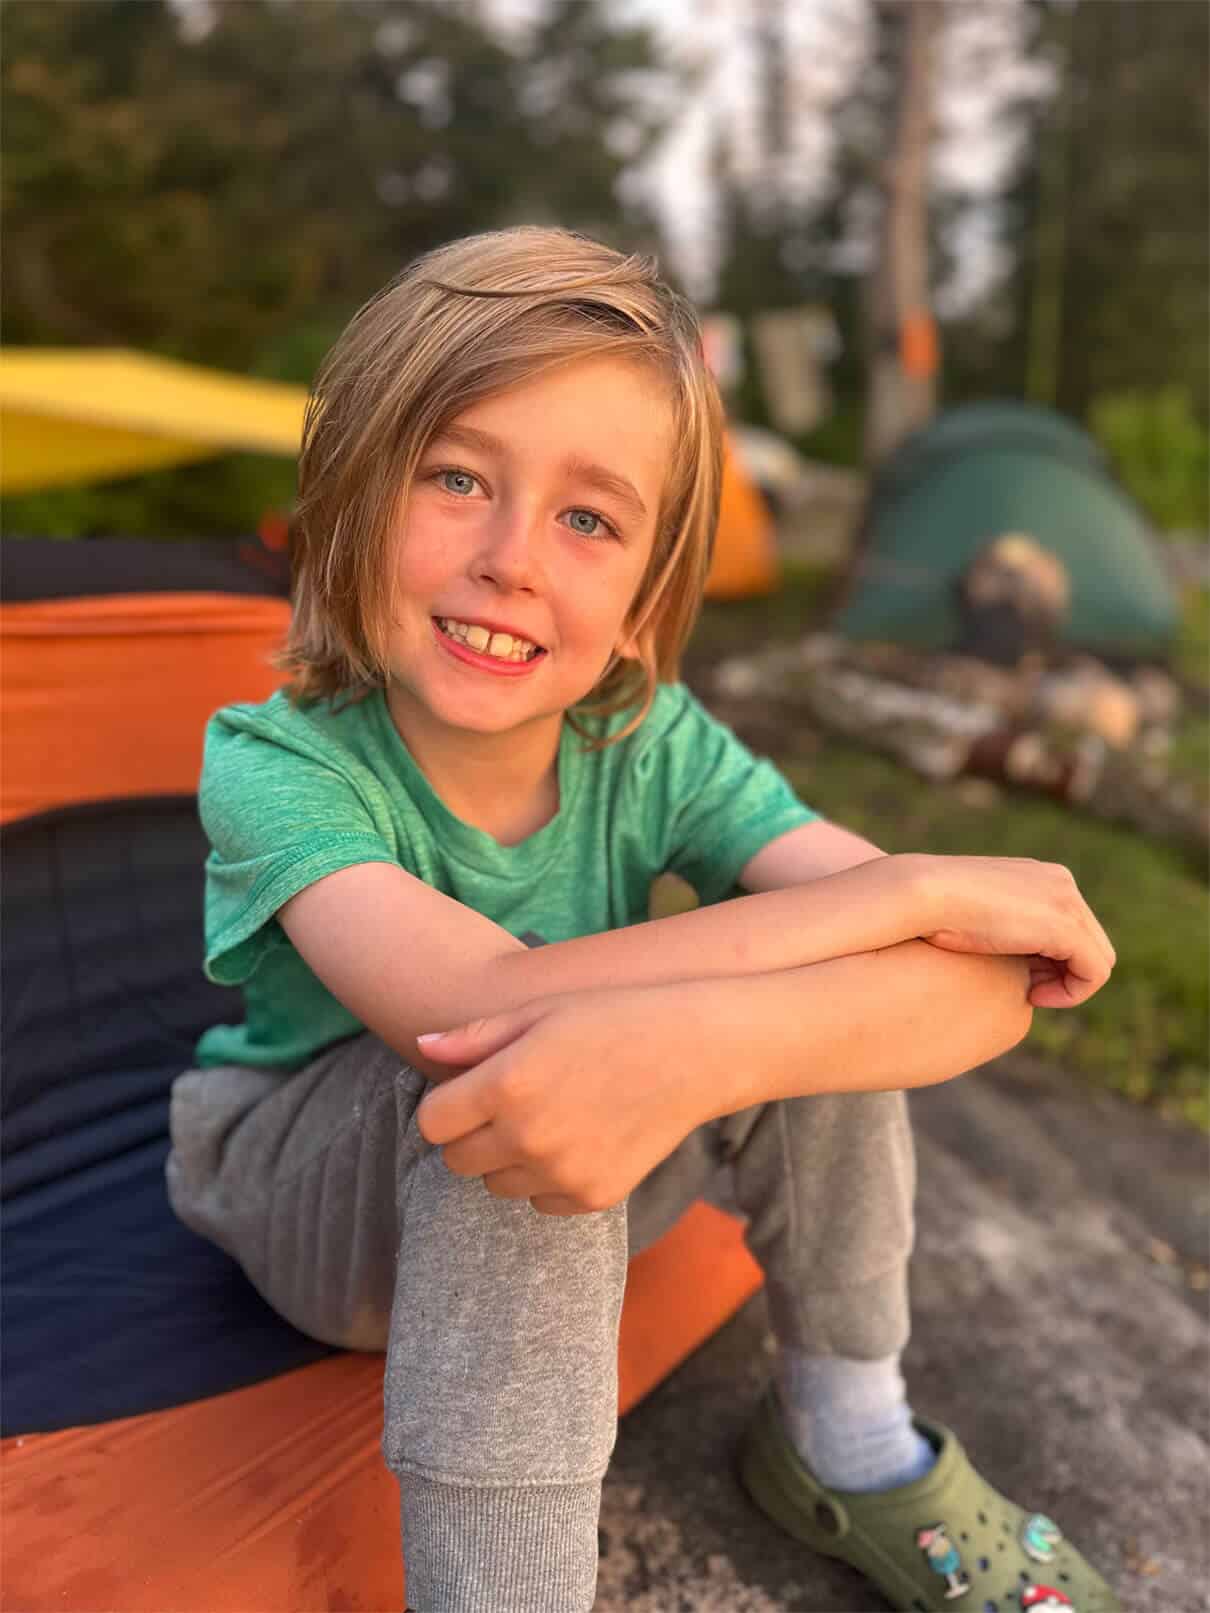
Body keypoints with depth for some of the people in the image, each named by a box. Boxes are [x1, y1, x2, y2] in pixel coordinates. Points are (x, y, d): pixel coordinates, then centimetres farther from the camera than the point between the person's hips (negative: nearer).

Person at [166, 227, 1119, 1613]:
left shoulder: (654, 749, -17)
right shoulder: (278, 765, -25)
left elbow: (993, 979, -28)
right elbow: (481, 1007, -43)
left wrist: (692, 1045, -49)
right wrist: (920, 885, -37)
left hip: (547, 1222, 4)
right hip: (307, 1190, -3)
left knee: (818, 980, -22)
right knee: (509, 1079, -35)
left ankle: (848, 1440, 1)